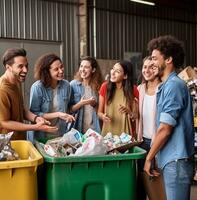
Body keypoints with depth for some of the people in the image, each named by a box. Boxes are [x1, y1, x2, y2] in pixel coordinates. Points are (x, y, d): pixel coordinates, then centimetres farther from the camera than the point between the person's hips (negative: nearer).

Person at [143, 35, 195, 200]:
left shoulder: (173, 85, -16)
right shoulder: (168, 85, 14)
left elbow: (165, 129, -19)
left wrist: (149, 158, -10)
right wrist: (155, 155, 17)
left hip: (176, 161, -9)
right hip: (173, 159, 9)